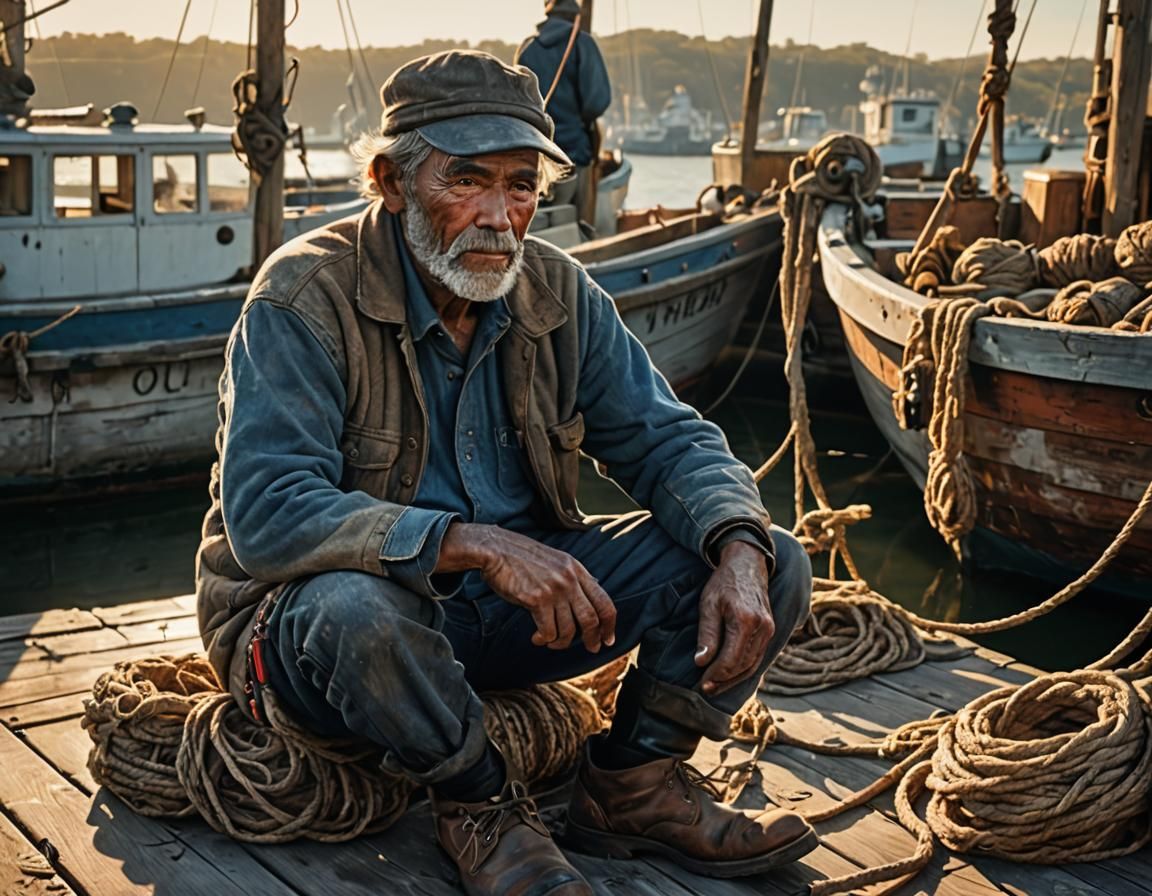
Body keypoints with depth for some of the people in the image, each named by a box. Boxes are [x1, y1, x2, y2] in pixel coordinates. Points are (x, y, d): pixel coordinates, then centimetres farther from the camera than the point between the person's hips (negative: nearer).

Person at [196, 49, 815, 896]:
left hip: (512, 602, 5)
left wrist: (740, 551, -20)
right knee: (358, 610, -43)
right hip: (329, 606, -4)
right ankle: (481, 803, -12)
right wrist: (473, 544, -39)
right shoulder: (305, 299, -19)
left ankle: (633, 784, 8)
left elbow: (665, 438, 2)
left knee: (771, 564, -7)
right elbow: (266, 515, -29)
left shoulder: (558, 293, -1)